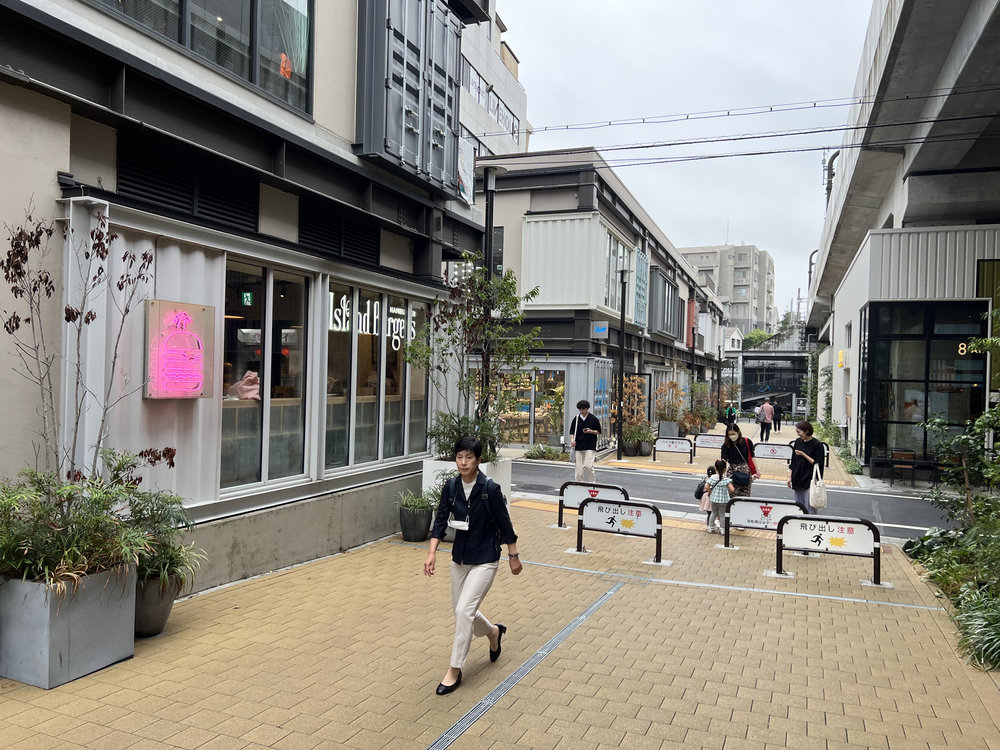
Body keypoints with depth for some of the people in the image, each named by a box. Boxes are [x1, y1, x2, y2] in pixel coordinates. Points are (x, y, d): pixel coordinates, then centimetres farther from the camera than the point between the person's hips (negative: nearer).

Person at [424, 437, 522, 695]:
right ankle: (493, 632, 46)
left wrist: (513, 556, -2)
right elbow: (440, 521, -4)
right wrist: (432, 553, -16)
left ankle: (455, 670, 2)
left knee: (464, 610, -14)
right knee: (463, 612, 15)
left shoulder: (490, 488, -18)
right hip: (460, 558, 6)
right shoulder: (451, 487, -5)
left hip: (485, 560, -6)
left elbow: (504, 523, -9)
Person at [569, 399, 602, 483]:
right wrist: (572, 440, -4)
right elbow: (572, 431, 13)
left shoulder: (594, 419, -1)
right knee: (579, 467, 3)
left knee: (588, 466, -12)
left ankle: (591, 483, 5)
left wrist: (591, 431, -14)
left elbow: (598, 432, 5)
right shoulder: (576, 418, 7)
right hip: (578, 446, 3)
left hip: (590, 446, -3)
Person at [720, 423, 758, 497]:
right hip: (732, 471, 0)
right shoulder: (726, 445, -3)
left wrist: (756, 471, 8)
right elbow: (724, 459, -9)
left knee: (745, 494, -1)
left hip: (745, 470, 0)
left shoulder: (747, 442, -2)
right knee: (733, 494, -4)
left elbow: (751, 457, 6)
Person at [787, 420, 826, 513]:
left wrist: (803, 455, -17)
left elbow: (817, 464, -12)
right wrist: (790, 477, 11)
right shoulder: (798, 442, 8)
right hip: (798, 479, 6)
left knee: (809, 509, -6)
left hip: (810, 480, -6)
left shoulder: (817, 445, -10)